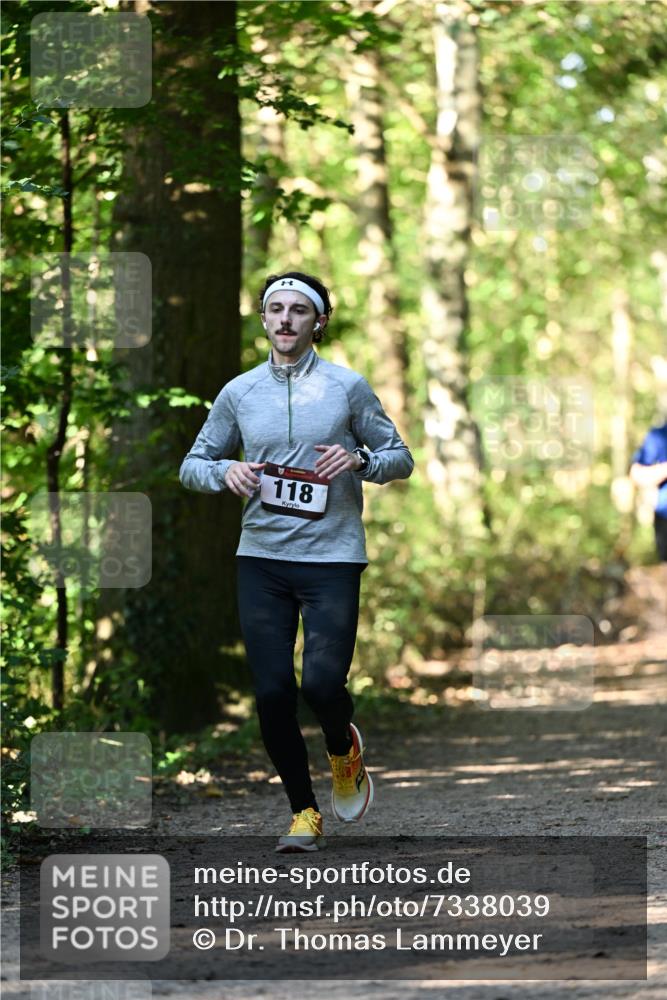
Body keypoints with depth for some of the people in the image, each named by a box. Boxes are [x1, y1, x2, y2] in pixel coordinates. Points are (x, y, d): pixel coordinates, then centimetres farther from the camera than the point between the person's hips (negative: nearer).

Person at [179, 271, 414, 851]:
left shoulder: (347, 387, 2)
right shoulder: (239, 393, 9)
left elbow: (401, 459, 7)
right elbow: (193, 465, 15)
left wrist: (359, 460, -14)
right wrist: (226, 471, -7)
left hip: (332, 556, -2)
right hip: (261, 560, 2)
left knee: (323, 683, -14)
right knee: (272, 693, -3)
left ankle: (344, 750, 22)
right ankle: (304, 811, 14)